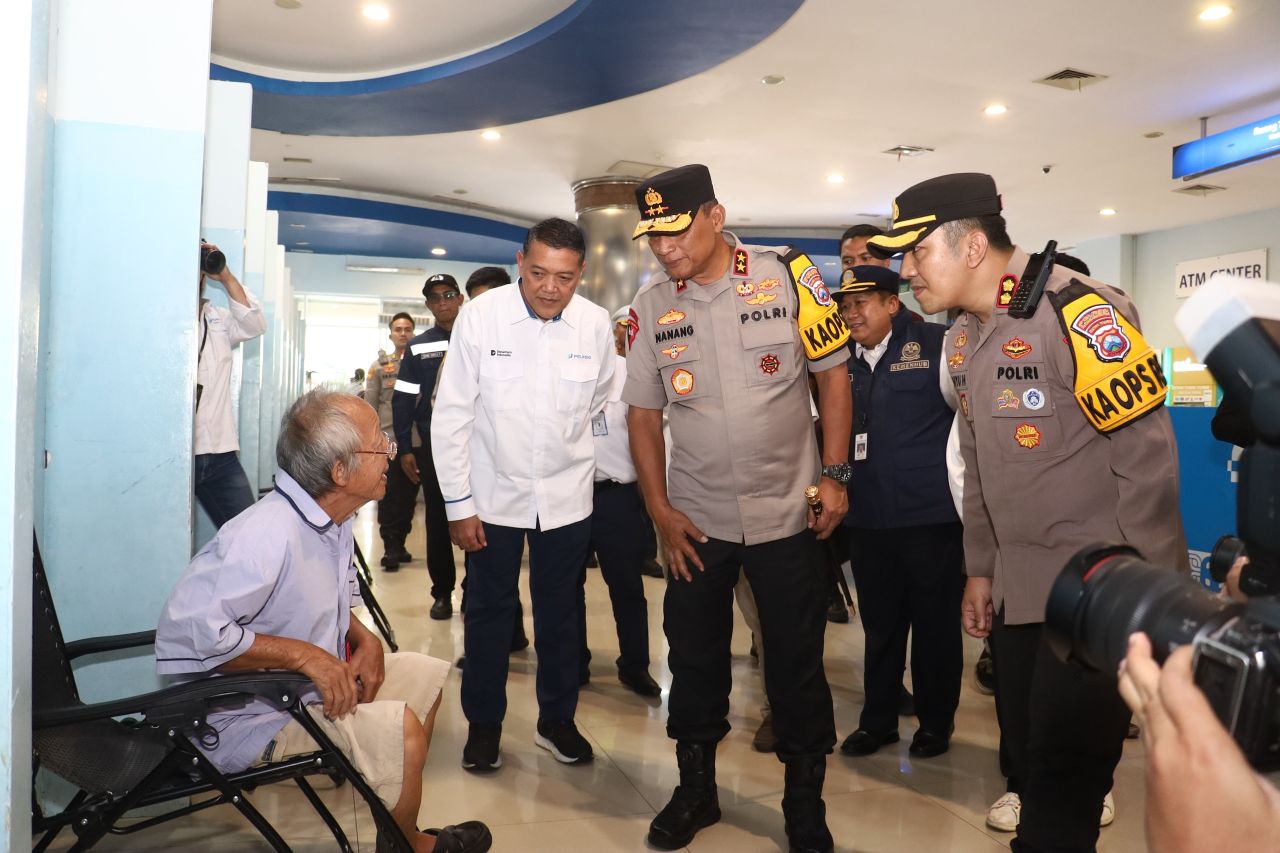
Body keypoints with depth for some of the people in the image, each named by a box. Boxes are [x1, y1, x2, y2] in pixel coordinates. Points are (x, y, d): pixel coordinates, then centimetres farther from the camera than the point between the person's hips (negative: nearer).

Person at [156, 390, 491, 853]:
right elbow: (186, 631, -36)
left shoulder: (330, 520, 1)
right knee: (400, 730, -22)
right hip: (251, 716, -10)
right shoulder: (267, 536, -30)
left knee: (426, 675, 11)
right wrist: (304, 654, -31)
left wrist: (364, 638, -3)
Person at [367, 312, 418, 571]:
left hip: (417, 441, 1)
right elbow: (369, 406, 6)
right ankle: (390, 547, 3)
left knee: (409, 496, 8)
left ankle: (399, 544, 21)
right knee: (389, 496, -2)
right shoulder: (378, 366, 6)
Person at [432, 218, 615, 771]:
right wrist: (459, 503, -9)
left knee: (561, 612, 14)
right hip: (495, 493, -1)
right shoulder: (481, 316, -14)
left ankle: (556, 720, 33)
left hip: (567, 496, 2)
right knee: (488, 611, 10)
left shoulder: (596, 324, -9)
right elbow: (451, 415, -9)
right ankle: (483, 723, 30)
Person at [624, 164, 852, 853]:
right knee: (693, 655, 13)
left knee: (797, 661, 8)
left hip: (788, 511, -2)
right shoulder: (651, 306, -1)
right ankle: (695, 789, 34)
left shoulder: (788, 276, -9)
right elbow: (643, 414, 4)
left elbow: (832, 374, -1)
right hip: (695, 519, 3)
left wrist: (834, 474, -6)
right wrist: (660, 511, 0)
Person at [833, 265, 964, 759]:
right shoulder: (845, 363, 11)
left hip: (931, 515, -4)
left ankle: (936, 723, 26)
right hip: (868, 520, 5)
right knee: (879, 626, 15)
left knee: (935, 625, 9)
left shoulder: (937, 346, -6)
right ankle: (877, 720, 29)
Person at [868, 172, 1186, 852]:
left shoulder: (1080, 312, -17)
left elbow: (1147, 457, -16)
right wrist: (980, 569, 17)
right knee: (1026, 748, 15)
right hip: (1018, 586, 7)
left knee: (1064, 775, -1)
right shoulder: (961, 340, 8)